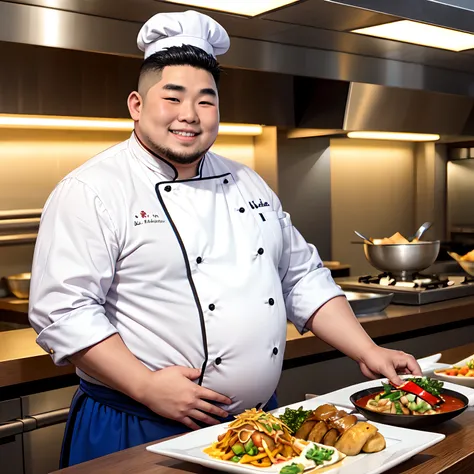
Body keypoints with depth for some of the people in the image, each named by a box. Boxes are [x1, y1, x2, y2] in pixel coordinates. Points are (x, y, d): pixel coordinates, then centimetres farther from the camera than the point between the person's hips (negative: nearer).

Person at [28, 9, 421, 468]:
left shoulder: (247, 184, 10)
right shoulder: (93, 190, -10)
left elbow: (303, 279, 12)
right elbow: (62, 310, -17)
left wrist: (368, 353, 3)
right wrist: (146, 386, -24)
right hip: (142, 431, -5)